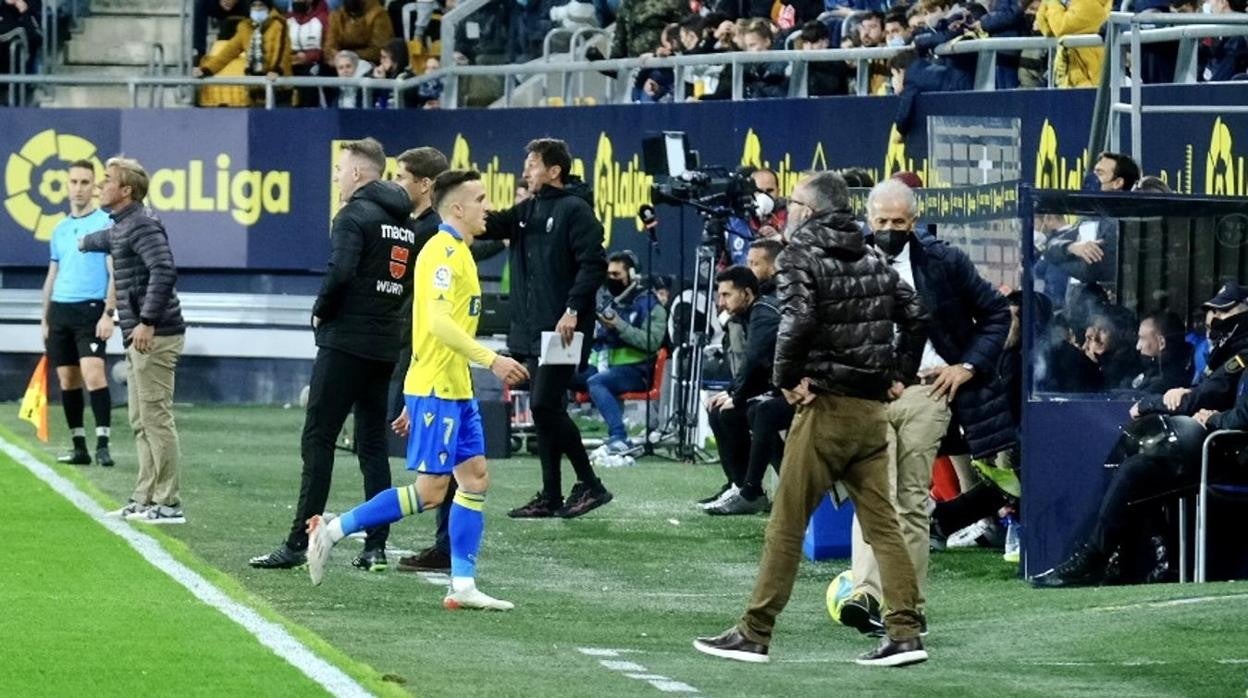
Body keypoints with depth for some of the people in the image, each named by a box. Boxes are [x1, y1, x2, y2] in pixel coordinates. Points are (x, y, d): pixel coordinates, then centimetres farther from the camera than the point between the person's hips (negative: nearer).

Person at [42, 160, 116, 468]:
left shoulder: (106, 224, -2)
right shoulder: (60, 230, 16)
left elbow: (114, 273, -7)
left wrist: (109, 313, -16)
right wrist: (45, 319, 17)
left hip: (90, 308, -6)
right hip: (60, 310, 6)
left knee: (93, 374, -17)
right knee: (67, 380, 6)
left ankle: (102, 445, -16)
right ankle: (79, 447, 11)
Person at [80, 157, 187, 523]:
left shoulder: (141, 225, -13)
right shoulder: (121, 226, 18)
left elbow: (164, 270, -26)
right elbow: (109, 239, 44)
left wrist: (148, 322, -26)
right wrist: (86, 243, 65)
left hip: (155, 337, -10)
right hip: (139, 338, 10)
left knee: (156, 419, -9)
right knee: (141, 422, 11)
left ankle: (169, 504, -7)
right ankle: (145, 499, 15)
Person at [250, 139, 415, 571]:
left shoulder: (355, 215, -10)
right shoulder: (407, 223, 14)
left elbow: (340, 272, -23)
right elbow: (412, 281, 14)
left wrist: (321, 312, -8)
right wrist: (386, 311, 13)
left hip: (346, 341, -8)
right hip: (386, 345, 8)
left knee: (318, 440, -6)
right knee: (373, 445, 10)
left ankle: (298, 544, -8)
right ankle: (375, 547, 6)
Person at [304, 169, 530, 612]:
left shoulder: (458, 253, 17)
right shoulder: (443, 252, -13)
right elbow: (438, 322, -25)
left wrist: (414, 402, 22)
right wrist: (491, 360, -28)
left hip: (455, 391, 10)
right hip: (436, 390, -10)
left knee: (476, 479, 5)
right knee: (430, 491, -9)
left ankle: (463, 586, 5)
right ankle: (333, 530, -1)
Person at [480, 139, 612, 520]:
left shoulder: (574, 209, -9)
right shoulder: (529, 211, 16)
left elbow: (594, 264, -16)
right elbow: (491, 226, 9)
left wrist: (573, 310, -22)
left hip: (560, 331, -9)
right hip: (531, 331, 9)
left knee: (546, 406, -12)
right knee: (543, 409, 9)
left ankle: (590, 484, -1)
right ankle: (551, 496, 12)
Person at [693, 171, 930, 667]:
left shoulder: (802, 257, -8)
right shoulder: (875, 262, 13)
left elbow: (797, 320, -22)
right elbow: (915, 317, 12)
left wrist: (786, 379, -11)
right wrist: (897, 375, 14)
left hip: (825, 405, -6)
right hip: (873, 409, 6)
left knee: (786, 524, 0)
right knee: (882, 523, 6)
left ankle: (754, 634, 4)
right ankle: (905, 634, -1)